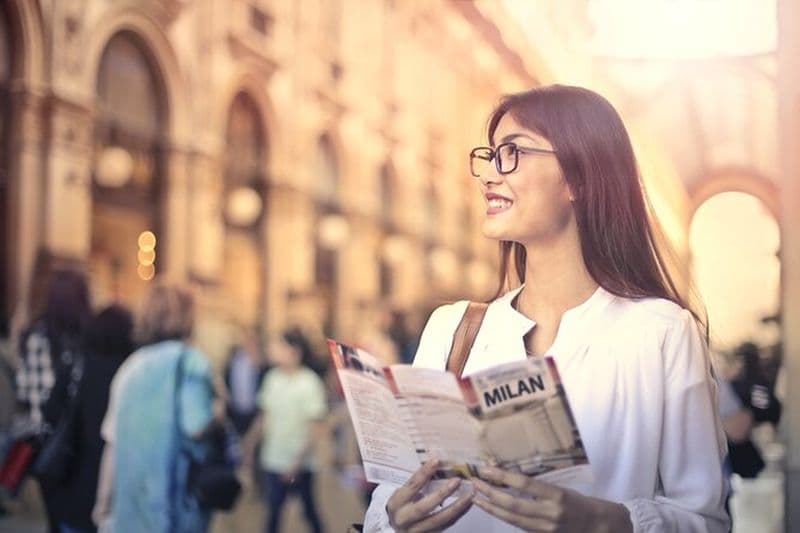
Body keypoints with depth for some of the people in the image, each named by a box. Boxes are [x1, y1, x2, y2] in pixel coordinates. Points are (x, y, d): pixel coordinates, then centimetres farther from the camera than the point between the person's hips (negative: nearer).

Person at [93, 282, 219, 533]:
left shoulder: (131, 366, 10)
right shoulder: (189, 362, -8)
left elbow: (113, 442, 11)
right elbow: (196, 427, -18)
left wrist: (104, 501, 17)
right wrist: (217, 411, 3)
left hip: (130, 498, 6)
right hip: (174, 498, -6)